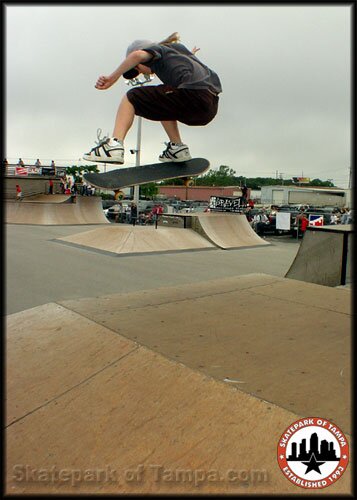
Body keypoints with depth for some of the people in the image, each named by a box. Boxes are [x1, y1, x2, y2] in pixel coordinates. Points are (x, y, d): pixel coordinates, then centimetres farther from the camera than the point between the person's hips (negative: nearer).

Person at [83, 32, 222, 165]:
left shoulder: (156, 48, 13)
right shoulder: (177, 48, 35)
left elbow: (138, 55, -10)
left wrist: (112, 78, -5)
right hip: (211, 106, 9)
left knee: (132, 98, 3)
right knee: (163, 105, 34)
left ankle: (114, 144, -17)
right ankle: (177, 148, 21)